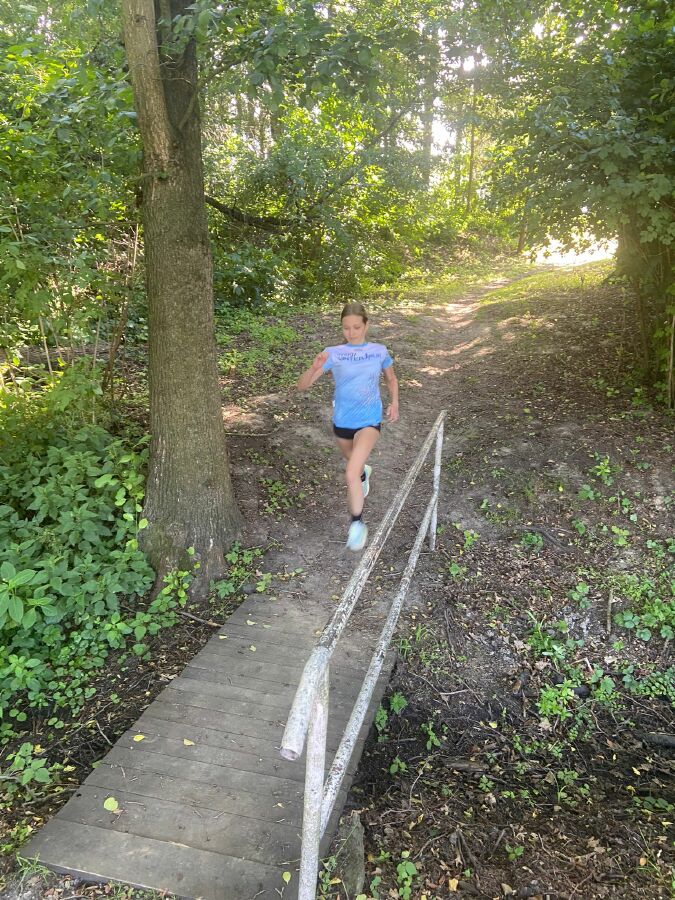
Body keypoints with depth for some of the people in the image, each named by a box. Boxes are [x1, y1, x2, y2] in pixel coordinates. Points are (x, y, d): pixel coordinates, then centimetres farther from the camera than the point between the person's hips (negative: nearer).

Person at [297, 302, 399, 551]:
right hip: (342, 421, 2)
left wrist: (394, 403, -1)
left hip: (369, 421, -2)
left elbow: (391, 379, 14)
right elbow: (302, 385, -17)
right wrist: (315, 368, -36)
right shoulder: (333, 353, -11)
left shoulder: (379, 351, -6)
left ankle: (357, 522, -1)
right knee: (354, 462, 29)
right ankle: (364, 473, 67)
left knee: (351, 474, -20)